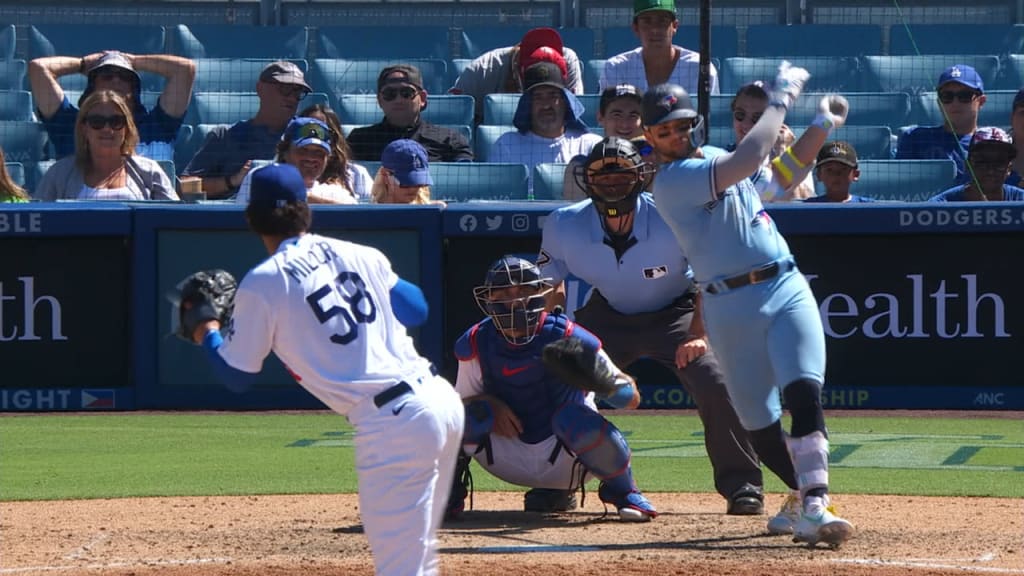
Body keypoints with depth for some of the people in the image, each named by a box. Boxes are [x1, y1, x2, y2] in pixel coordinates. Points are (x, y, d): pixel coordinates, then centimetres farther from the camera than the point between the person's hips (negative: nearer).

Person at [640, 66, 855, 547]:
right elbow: (747, 160, -21)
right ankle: (804, 499, 20)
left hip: (786, 287, 4)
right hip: (731, 305, -4)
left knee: (804, 393, -17)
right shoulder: (672, 181, -9)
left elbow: (787, 171, 29)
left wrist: (821, 127, 13)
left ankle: (812, 507, -26)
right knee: (759, 421, -2)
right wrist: (780, 101, -11)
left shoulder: (714, 158, 17)